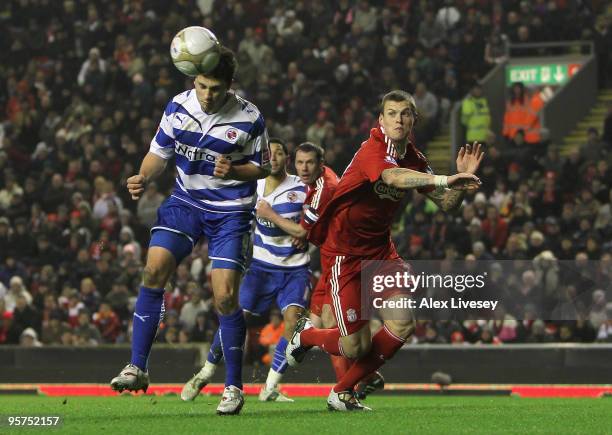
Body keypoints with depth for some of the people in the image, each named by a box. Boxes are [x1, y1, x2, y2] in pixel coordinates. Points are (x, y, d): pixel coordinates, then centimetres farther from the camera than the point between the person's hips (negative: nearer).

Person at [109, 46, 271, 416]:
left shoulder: (249, 118, -12)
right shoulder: (178, 107, -4)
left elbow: (264, 167, -1)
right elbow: (160, 153, 7)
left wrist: (234, 171, -21)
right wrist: (143, 179, -13)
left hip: (230, 212, -3)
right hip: (185, 202, 3)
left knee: (226, 296, -11)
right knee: (154, 271, -15)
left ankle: (234, 386, 3)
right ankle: (138, 368, -8)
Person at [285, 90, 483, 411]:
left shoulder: (413, 158, 2)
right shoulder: (372, 150, -21)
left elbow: (446, 204, 6)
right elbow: (393, 177, -44)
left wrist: (462, 178, -14)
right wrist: (444, 179, -55)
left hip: (380, 249, 7)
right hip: (344, 251, -7)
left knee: (403, 325, -9)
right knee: (356, 346, -9)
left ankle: (342, 392, 10)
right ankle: (307, 334, 27)